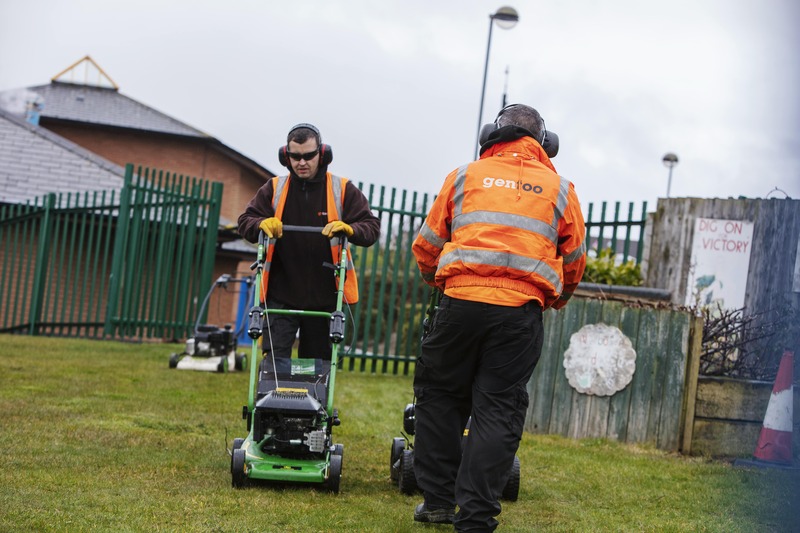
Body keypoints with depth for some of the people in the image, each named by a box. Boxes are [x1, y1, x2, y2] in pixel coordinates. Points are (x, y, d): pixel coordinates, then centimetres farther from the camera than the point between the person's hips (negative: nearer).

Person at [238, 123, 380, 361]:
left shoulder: (342, 189, 2)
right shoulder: (274, 188, 6)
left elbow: (371, 227, -1)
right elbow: (245, 221, 6)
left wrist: (348, 229, -23)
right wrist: (262, 224, -17)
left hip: (324, 298, 0)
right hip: (281, 296, 0)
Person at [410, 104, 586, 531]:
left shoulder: (464, 176, 14)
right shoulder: (560, 189, 15)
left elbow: (427, 246, 18)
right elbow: (574, 261, 21)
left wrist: (439, 282, 38)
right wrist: (554, 301, 39)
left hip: (462, 301, 0)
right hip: (521, 310, 0)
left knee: (439, 395, 14)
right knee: (499, 409, 4)